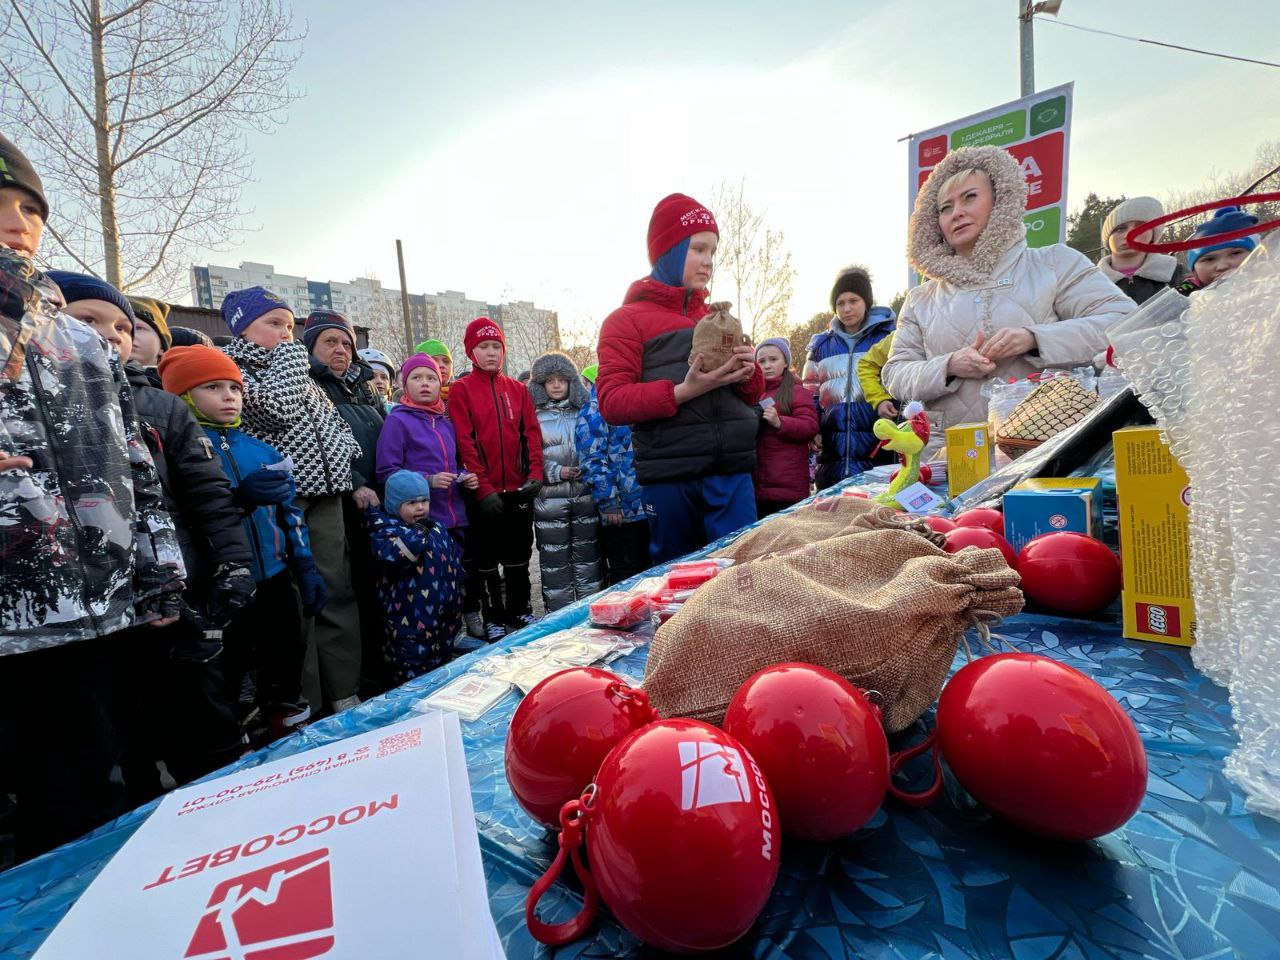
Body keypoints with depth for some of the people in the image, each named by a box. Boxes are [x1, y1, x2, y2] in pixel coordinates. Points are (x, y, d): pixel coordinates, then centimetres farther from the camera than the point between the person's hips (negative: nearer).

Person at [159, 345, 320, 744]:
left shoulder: (262, 450, 9)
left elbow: (289, 513, 13)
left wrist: (306, 568, 9)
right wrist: (237, 500, -27)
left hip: (275, 583, 5)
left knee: (285, 672, 18)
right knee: (223, 692, 8)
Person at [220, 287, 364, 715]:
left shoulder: (294, 369, 21)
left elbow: (333, 419, 23)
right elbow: (278, 409, -18)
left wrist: (345, 457, 4)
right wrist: (291, 356, -3)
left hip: (323, 492, 6)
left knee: (337, 592, 7)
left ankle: (345, 694, 17)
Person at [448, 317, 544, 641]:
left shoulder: (517, 389, 10)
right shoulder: (461, 389, -1)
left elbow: (531, 433, 4)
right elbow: (464, 442, -9)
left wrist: (535, 474, -9)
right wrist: (483, 487, -15)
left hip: (519, 489, 4)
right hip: (485, 491, -3)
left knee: (518, 554, 14)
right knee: (486, 558, 9)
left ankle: (520, 610, 30)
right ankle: (494, 618, 23)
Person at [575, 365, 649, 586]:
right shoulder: (594, 413, -6)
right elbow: (592, 462, -15)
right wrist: (608, 502, -18)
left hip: (645, 507, 7)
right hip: (620, 510, -7)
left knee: (647, 571, 16)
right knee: (625, 577, 3)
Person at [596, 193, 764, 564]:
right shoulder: (626, 320, 3)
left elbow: (752, 394, 21)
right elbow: (611, 402, -9)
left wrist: (747, 372, -2)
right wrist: (683, 392, -20)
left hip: (732, 474, 4)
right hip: (670, 478, -3)